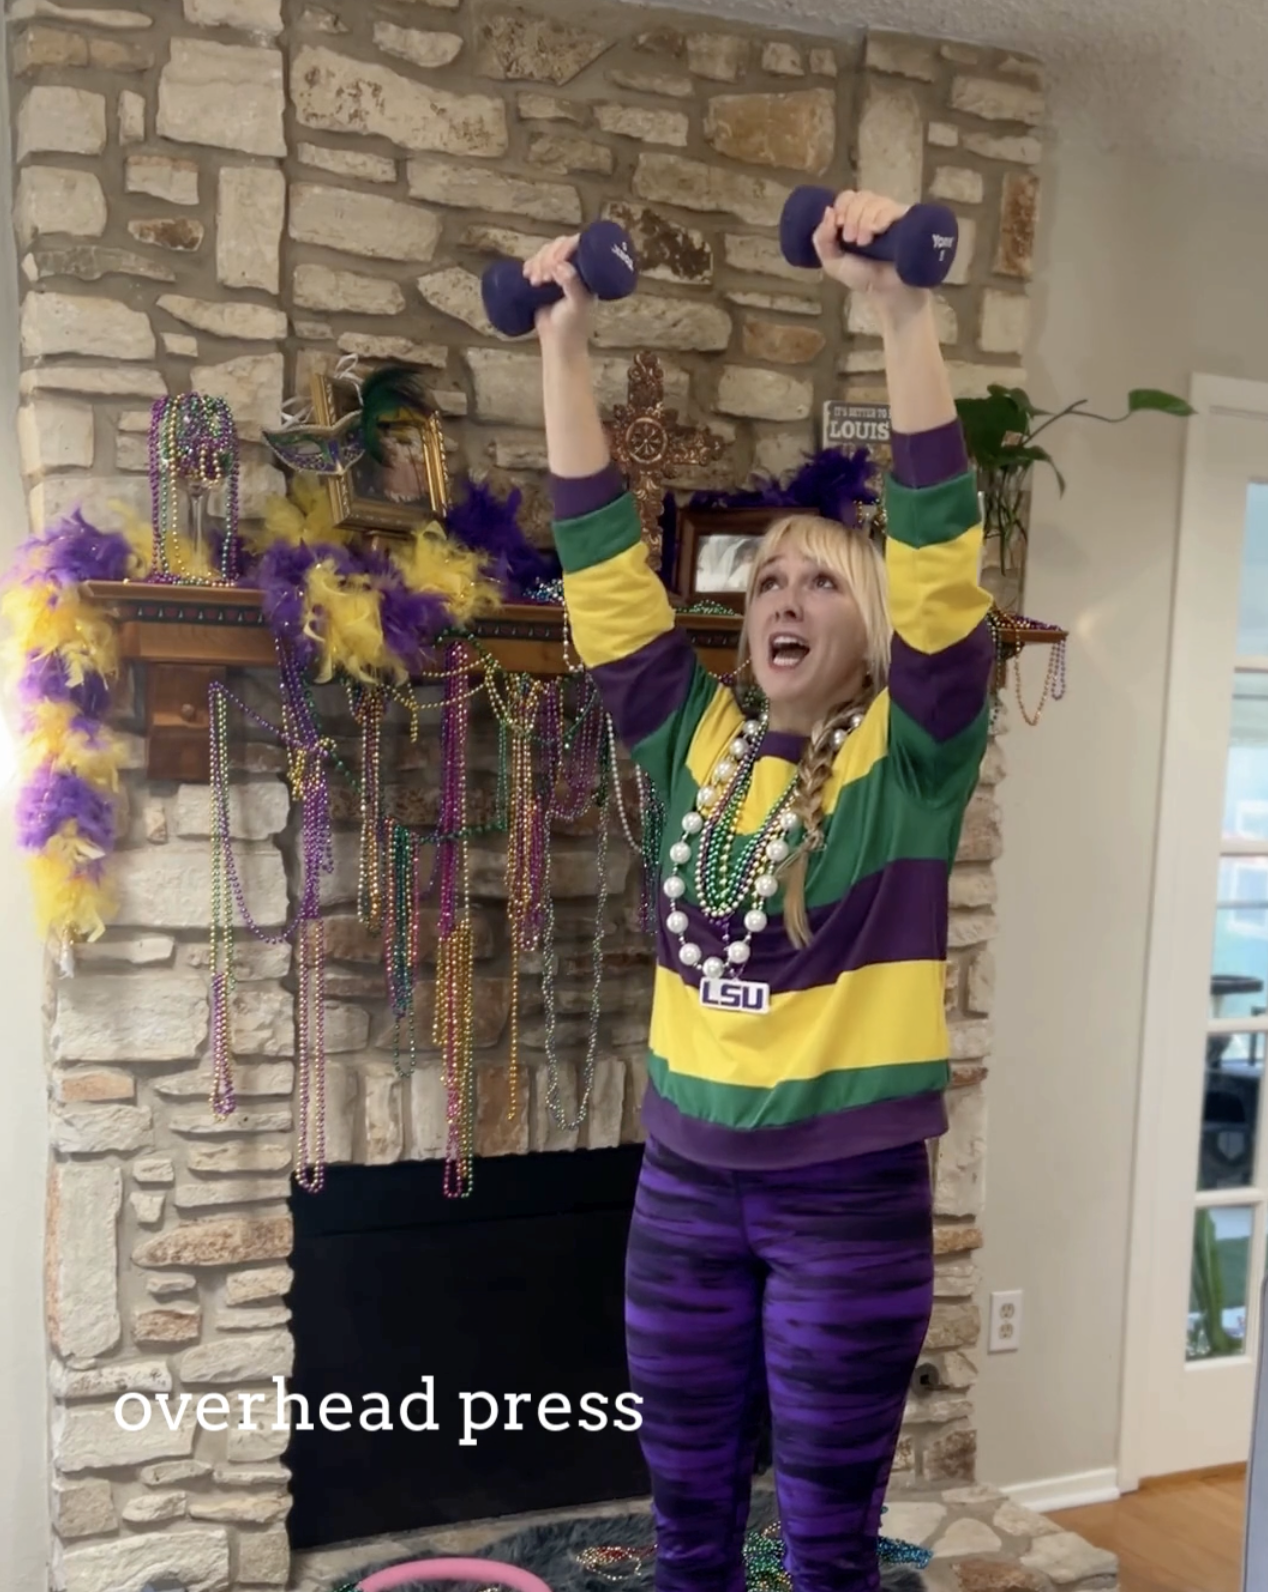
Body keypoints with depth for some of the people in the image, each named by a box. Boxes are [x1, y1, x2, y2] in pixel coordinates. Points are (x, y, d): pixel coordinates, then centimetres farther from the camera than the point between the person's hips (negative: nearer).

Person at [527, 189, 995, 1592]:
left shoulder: (910, 756, -6)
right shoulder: (696, 745, 3)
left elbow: (940, 546, -19)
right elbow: (602, 561, 0)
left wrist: (901, 309, -26)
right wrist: (565, 344, -5)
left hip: (850, 1190, -3)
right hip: (687, 1177, 4)